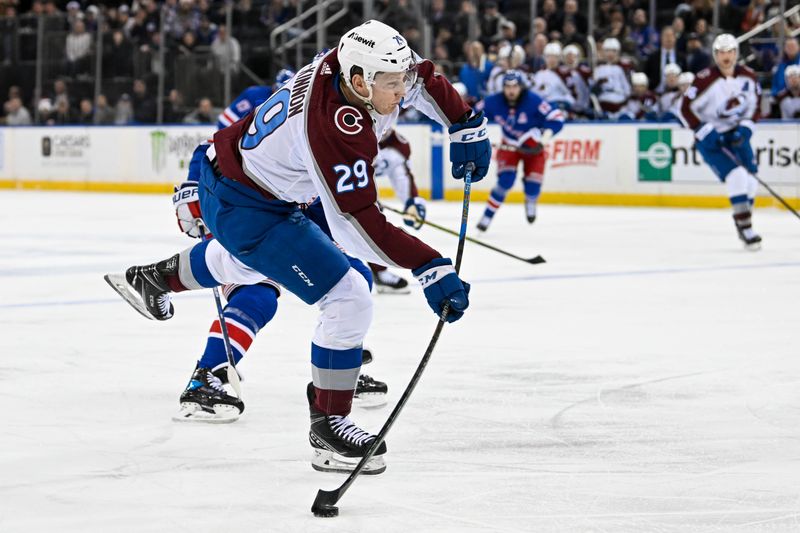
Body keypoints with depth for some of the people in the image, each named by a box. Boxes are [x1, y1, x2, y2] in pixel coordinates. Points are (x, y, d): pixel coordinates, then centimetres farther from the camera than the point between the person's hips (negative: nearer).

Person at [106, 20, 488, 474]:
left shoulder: (365, 64, -14)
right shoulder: (334, 128, -37)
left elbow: (424, 79, 7)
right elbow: (357, 224, -37)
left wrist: (467, 128, 0)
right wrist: (431, 269, -40)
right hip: (242, 207, -10)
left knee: (246, 263, 41)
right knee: (349, 300, -15)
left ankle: (157, 276, 67)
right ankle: (328, 425, -2)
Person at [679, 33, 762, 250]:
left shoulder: (748, 77, -5)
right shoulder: (705, 80, -21)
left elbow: (754, 104, 8)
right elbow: (686, 108, -18)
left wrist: (746, 127, -6)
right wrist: (705, 131, -23)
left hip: (736, 135, 6)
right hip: (710, 138, -6)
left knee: (750, 181, 6)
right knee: (736, 175, -21)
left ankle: (744, 227, 24)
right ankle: (745, 229, -16)